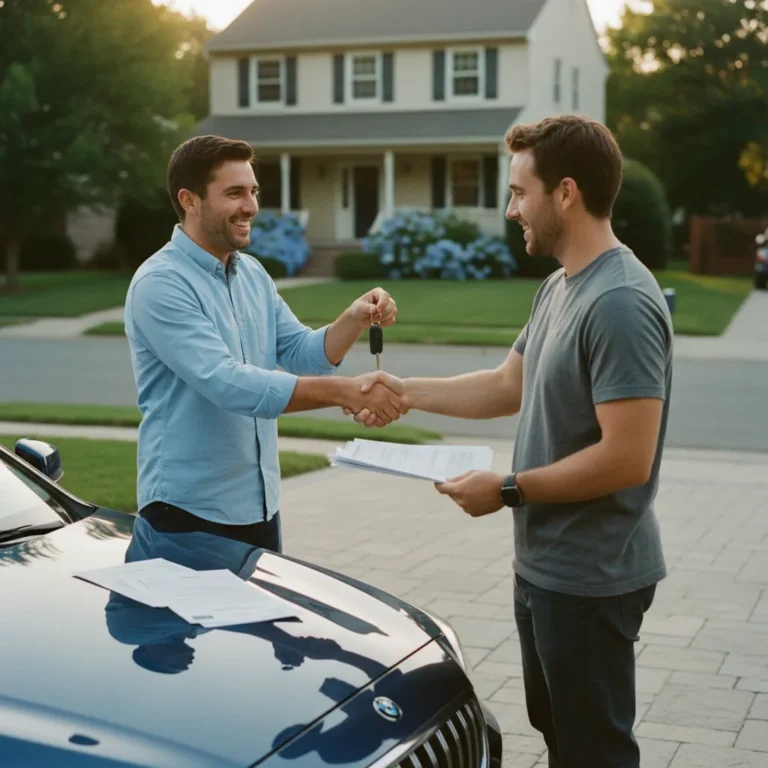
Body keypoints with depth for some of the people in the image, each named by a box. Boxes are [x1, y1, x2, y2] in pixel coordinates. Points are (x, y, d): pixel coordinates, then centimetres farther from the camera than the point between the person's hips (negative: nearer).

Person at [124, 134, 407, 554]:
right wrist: (343, 391, -32)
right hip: (189, 511, -7)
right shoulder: (161, 284, -18)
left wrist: (354, 320, -14)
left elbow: (303, 354, 6)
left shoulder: (253, 274, 9)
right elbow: (226, 383, -28)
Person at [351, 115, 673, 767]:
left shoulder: (620, 303, -24)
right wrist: (406, 393, 14)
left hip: (588, 576, -10)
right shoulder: (559, 287, 8)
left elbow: (627, 460, -27)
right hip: (545, 563, 10)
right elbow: (508, 386, 19)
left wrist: (509, 490, -18)